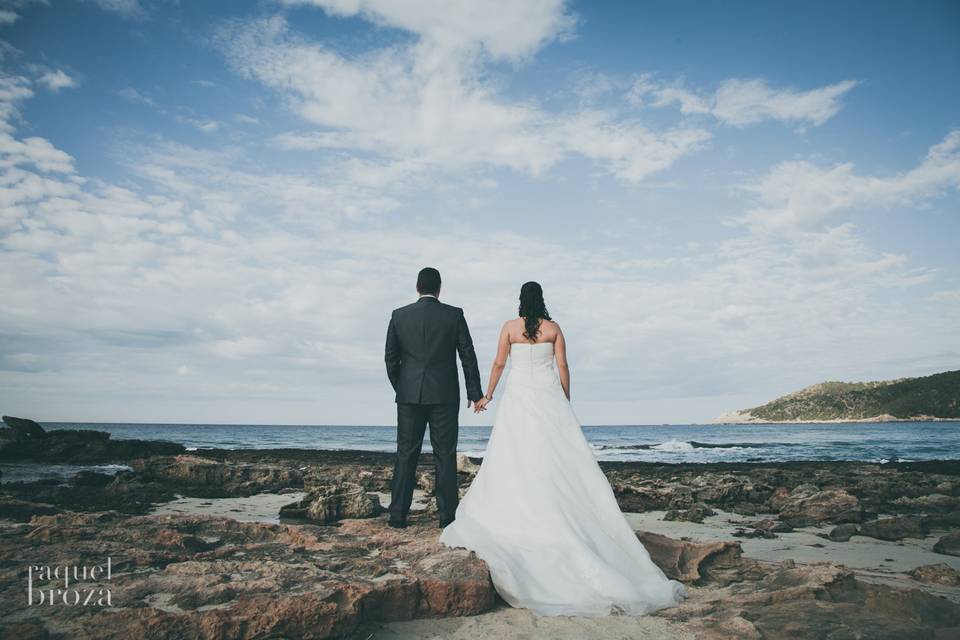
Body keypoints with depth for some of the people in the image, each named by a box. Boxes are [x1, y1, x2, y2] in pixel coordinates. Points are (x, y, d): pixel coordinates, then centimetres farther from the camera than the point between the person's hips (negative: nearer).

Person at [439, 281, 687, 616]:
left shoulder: (510, 326, 2)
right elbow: (562, 367, 3)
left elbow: (499, 364, 3)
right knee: (558, 458, 3)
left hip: (519, 396, -1)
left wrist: (488, 396, 14)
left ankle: (518, 516, 3)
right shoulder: (554, 328, 5)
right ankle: (560, 515, 3)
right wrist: (565, 402, 11)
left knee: (516, 459, 2)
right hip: (549, 395, 1)